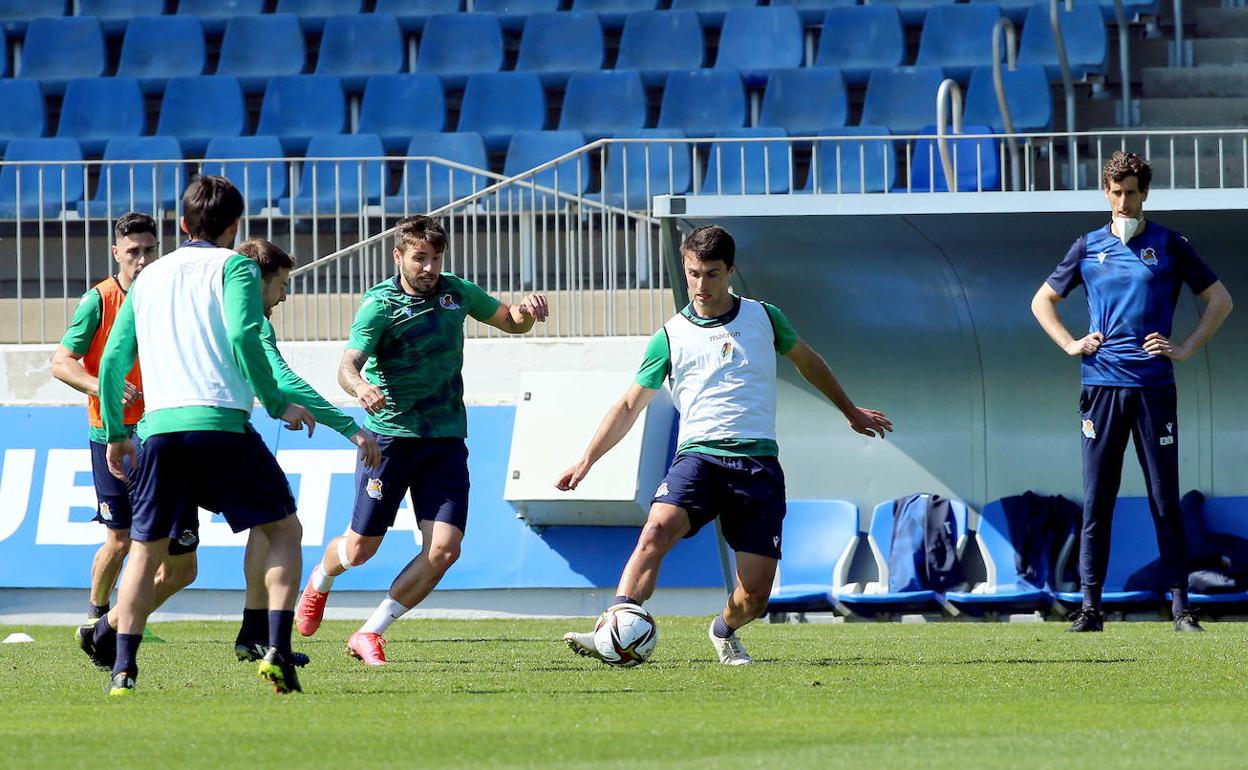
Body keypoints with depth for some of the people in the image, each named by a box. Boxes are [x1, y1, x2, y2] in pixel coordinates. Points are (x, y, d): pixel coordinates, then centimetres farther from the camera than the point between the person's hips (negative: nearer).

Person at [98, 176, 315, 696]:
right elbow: (243, 337, -11)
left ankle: (123, 669, 3)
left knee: (145, 549, 14)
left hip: (158, 428, 4)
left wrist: (116, 433, 28)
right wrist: (277, 404, -4)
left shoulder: (149, 277, 20)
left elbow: (112, 360, 19)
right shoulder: (234, 267, 6)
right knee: (284, 529, 9)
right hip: (220, 421, -4)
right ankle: (277, 650, -6)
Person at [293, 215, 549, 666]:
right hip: (390, 437, -4)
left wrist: (526, 310, -5)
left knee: (444, 549, -12)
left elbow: (510, 322, 19)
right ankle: (320, 582, 40)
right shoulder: (379, 306, -11)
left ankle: (370, 634, 1)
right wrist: (359, 387, -48)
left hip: (446, 439, 4)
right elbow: (348, 366, -24)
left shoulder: (456, 292, 5)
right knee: (360, 549, 2)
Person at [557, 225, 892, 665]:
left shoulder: (763, 317, 10)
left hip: (758, 463, 1)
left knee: (755, 596, -5)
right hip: (698, 457, -1)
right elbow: (630, 405, 9)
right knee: (657, 530, -32)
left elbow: (807, 361, 28)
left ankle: (725, 630, 29)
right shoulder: (671, 337, 7)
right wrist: (586, 461, -1)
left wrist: (851, 412, 38)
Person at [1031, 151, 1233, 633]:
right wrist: (1070, 344, 8)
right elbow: (1043, 301, 22)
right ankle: (1090, 606, 2)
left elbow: (1219, 300, 10)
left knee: (1166, 500, -1)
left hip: (1154, 387, -2)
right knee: (1096, 500, 0)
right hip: (1101, 385, 2)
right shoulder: (1089, 247, 12)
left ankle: (1181, 607, 1)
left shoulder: (1168, 245, 6)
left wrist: (1186, 349, 0)